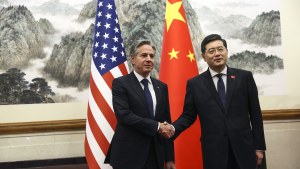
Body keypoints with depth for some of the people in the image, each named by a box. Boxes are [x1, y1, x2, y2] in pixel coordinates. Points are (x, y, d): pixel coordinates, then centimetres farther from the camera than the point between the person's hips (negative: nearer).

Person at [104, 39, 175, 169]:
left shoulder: (161, 87, 9)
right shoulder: (120, 83, -6)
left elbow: (166, 122, 9)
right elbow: (124, 115, -18)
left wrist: (169, 157, 6)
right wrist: (156, 126, -15)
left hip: (156, 155, 5)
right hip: (129, 155, -5)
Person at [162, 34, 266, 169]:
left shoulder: (244, 77, 4)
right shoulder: (194, 83, 3)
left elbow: (255, 114, 5)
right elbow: (188, 116, 5)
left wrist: (259, 146, 3)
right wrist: (172, 129, -14)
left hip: (244, 148, 1)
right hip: (213, 151, 0)